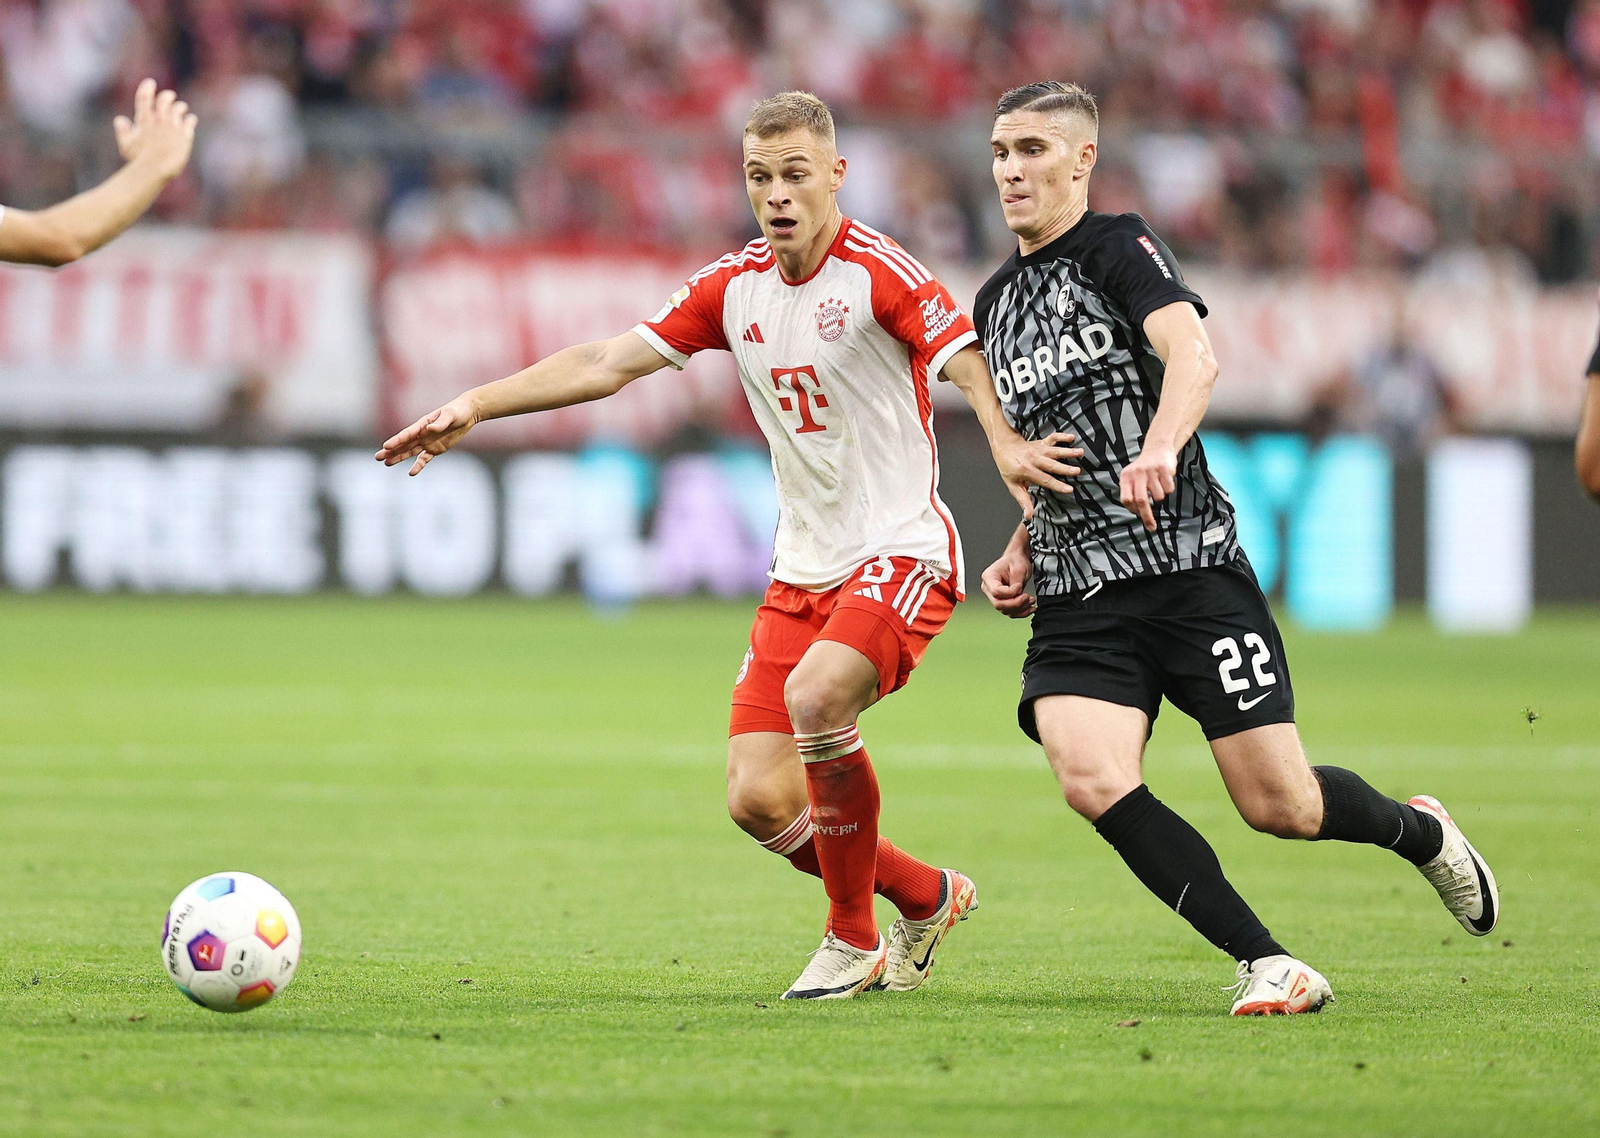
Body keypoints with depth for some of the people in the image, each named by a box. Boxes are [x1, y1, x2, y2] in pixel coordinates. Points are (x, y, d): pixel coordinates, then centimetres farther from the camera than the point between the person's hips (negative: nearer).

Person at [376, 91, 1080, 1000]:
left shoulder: (879, 271, -12)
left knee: (817, 694, -33)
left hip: (902, 551, -6)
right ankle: (926, 900, 22)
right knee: (759, 800, -5)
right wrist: (475, 406, 5)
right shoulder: (735, 286, 7)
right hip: (803, 572, 6)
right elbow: (608, 363, 10)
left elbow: (970, 362, -25)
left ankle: (856, 938, -13)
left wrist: (1007, 442, -44)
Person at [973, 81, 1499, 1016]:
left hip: (1190, 565, -5)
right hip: (1078, 599, 5)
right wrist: (1022, 554, 16)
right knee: (1091, 777, -23)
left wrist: (1159, 450, -42)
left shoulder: (1119, 246, -3)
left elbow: (1193, 354, -22)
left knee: (1281, 805, -4)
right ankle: (1269, 965, -16)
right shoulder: (997, 303, 18)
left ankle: (1418, 830, 31)